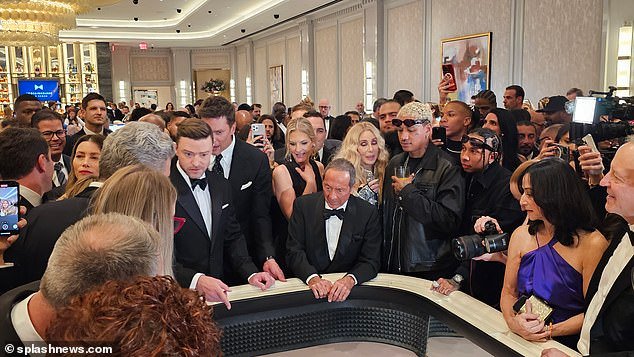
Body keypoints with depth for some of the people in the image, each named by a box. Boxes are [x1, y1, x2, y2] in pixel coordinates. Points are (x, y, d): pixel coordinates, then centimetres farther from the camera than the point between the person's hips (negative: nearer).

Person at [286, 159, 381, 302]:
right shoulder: (303, 205, 0)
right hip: (307, 284, -1)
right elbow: (294, 252, -4)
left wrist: (349, 280, -23)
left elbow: (371, 261, -4)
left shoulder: (368, 213, -2)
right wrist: (313, 278, -22)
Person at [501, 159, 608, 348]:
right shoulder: (521, 235, 2)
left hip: (567, 344, -1)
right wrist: (512, 321, -14)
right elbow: (509, 292, 6)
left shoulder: (592, 243, -12)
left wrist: (549, 331, -19)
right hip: (520, 338, 1)